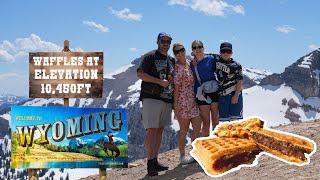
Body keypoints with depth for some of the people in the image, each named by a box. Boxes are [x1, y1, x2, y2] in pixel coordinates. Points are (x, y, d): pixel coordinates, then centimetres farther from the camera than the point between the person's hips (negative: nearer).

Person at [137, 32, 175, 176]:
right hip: (151, 98, -7)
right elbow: (140, 74, -12)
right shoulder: (149, 57, -2)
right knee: (152, 130, -11)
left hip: (167, 99, 7)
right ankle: (150, 162, -7)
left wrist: (172, 80, 3)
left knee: (160, 130, 9)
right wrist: (160, 81, -16)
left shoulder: (171, 60, 19)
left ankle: (155, 161, 16)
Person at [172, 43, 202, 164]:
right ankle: (182, 156, 11)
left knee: (197, 127, 8)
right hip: (182, 102, -8)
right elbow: (176, 88, -14)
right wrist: (176, 106, -16)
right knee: (184, 130, 0)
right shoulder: (177, 68, -12)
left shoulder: (189, 63, 11)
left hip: (193, 101, 8)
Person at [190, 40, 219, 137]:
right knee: (206, 122, 0)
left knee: (215, 120, 2)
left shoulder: (211, 59, 4)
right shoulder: (192, 64, 8)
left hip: (214, 91, -1)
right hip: (201, 94, 1)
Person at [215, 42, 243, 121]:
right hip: (222, 96, 4)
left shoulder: (236, 65, -3)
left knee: (235, 119, -2)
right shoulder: (217, 62, 8)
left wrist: (236, 95, -15)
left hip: (235, 95, -4)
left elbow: (239, 82, -6)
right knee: (224, 119, 8)